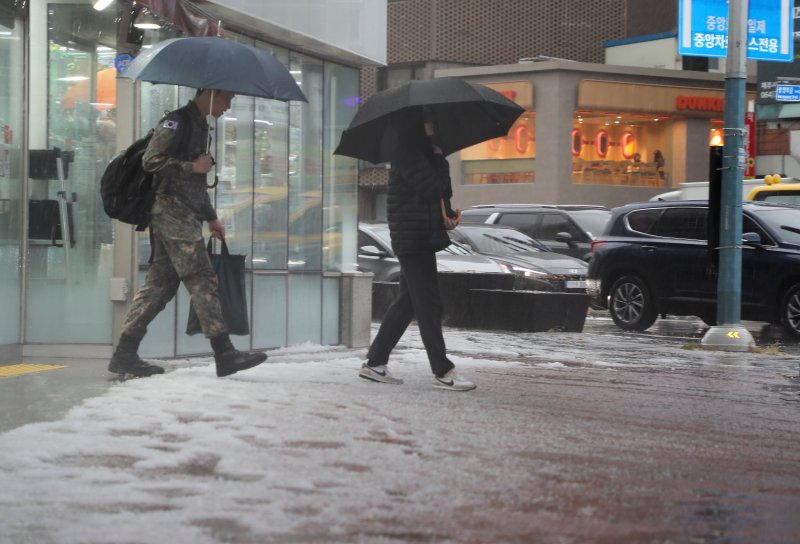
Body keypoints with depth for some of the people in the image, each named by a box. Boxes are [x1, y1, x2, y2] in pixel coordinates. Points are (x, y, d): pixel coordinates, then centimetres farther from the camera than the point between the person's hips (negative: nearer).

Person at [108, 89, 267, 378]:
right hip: (172, 211, -10)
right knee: (202, 280, -11)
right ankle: (224, 354, -11)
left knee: (161, 283, 6)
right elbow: (151, 160, -16)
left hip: (185, 215, 10)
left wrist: (210, 217, 25)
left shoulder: (200, 126, 23)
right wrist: (192, 166, -14)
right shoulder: (177, 121, -8)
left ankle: (124, 355, 6)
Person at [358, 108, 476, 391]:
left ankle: (374, 362, 18)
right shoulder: (408, 154, -14)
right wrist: (439, 156, -7)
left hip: (421, 233, 10)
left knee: (409, 300, 13)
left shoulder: (420, 152, 17)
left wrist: (446, 214, 2)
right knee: (428, 303, -8)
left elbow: (439, 192, 21)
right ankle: (443, 372, -6)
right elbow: (433, 187, -22)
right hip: (414, 237, -10)